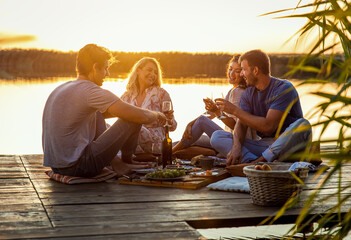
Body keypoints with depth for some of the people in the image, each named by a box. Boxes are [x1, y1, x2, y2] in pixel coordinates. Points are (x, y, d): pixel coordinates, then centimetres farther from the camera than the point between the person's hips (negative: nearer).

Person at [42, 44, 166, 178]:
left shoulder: (61, 88, 13)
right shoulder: (90, 91, -15)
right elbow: (143, 117, -13)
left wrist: (122, 112, 29)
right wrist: (157, 115, 9)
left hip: (55, 165, 9)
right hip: (77, 166, -9)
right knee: (132, 119, -3)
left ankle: (114, 161, 18)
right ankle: (126, 162, 22)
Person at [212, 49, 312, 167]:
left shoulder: (283, 88, -13)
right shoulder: (249, 93, 9)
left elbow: (268, 127, -21)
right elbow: (241, 124, -1)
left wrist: (235, 110, -18)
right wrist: (236, 147, -23)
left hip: (287, 145, -5)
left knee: (303, 125, -37)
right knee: (217, 137, -10)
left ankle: (262, 160, -33)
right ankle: (255, 162, -32)